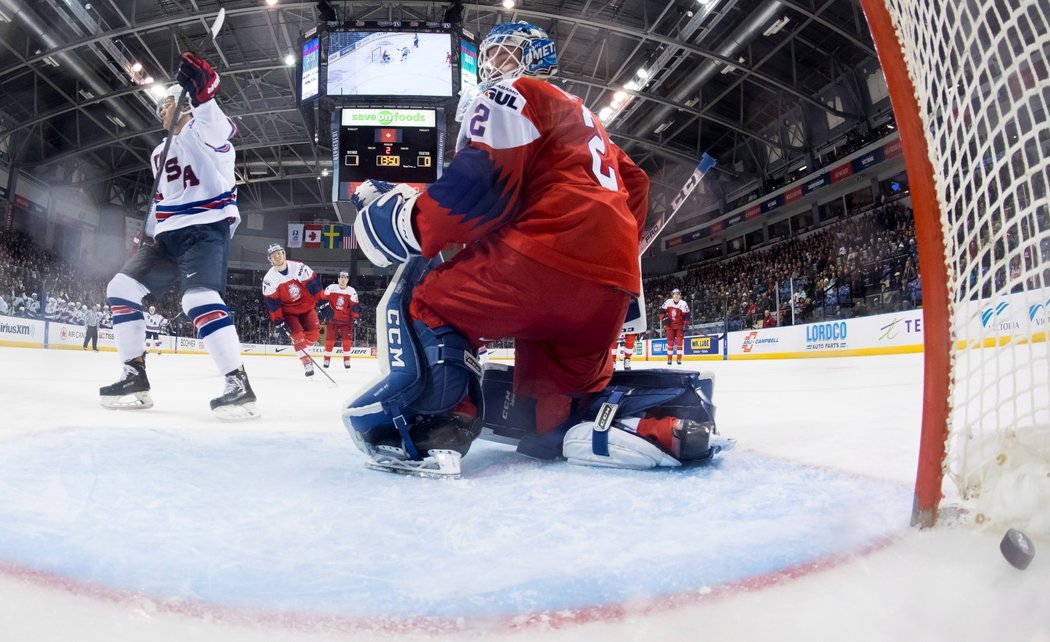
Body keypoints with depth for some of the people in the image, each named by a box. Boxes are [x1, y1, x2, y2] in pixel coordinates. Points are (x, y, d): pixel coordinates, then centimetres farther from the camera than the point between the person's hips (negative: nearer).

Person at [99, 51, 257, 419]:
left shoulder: (207, 128, 0)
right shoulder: (160, 152, 26)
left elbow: (220, 127, -27)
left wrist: (202, 91, -43)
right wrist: (147, 234, 22)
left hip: (206, 227, -9)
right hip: (167, 234, 9)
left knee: (199, 298, -30)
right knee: (121, 288, 3)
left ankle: (238, 383, -28)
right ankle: (135, 376, 9)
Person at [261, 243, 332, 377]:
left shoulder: (299, 267, -18)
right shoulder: (269, 279, -14)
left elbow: (314, 285, -14)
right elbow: (272, 303, -11)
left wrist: (323, 304, -17)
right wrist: (278, 323, -14)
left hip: (307, 307, 1)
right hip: (288, 311, -1)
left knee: (313, 334, -12)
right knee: (297, 335, -18)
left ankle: (303, 349, 18)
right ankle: (307, 362, -6)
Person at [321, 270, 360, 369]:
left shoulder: (352, 291, -2)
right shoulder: (331, 288, -4)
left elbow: (354, 306, -4)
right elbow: (324, 300, -1)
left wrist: (355, 317, -15)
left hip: (346, 319, 0)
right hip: (332, 318, 0)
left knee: (347, 340, -6)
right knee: (330, 339, -1)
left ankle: (346, 360, 6)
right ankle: (327, 360, 13)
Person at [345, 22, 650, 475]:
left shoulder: (515, 95, 8)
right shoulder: (583, 116, 35)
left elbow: (480, 185, -8)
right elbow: (635, 185, 36)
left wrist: (407, 224, -1)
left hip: (547, 257, -8)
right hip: (611, 287, 9)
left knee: (429, 302, 5)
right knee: (560, 384, 22)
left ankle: (435, 422, -15)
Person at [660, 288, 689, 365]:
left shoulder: (684, 304, -11)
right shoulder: (667, 302, -6)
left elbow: (686, 316, -7)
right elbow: (662, 311, 3)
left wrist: (685, 325, -13)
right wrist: (664, 318, -10)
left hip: (679, 325, -1)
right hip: (670, 325, 1)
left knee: (680, 341, -7)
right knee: (670, 342, 1)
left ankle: (679, 359, 2)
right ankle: (669, 359, 9)